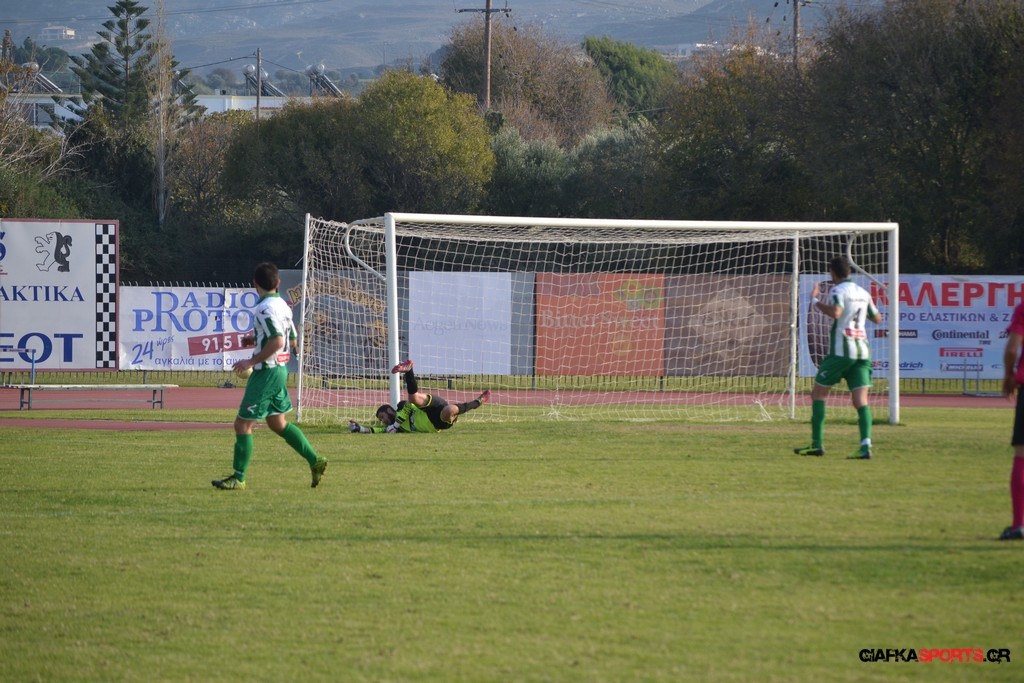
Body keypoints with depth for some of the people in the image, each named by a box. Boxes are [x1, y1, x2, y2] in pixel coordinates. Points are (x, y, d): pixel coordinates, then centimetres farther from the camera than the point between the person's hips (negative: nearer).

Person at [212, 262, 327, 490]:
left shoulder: (265, 308, -18)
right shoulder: (282, 305, 11)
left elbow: (277, 342, -26)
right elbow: (291, 339, 19)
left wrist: (251, 361, -21)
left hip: (266, 372, -10)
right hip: (280, 369, 10)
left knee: (243, 424, -3)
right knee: (277, 423, 20)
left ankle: (238, 477, 0)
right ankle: (315, 461, 17)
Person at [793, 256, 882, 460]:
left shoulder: (838, 290, -5)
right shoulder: (863, 292, 15)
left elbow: (836, 312, -25)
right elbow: (877, 318, 25)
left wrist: (815, 301, -11)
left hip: (841, 351, -6)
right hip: (862, 350, 6)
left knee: (818, 393, 8)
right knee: (860, 399, -3)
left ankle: (817, 443, 4)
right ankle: (866, 446, -19)